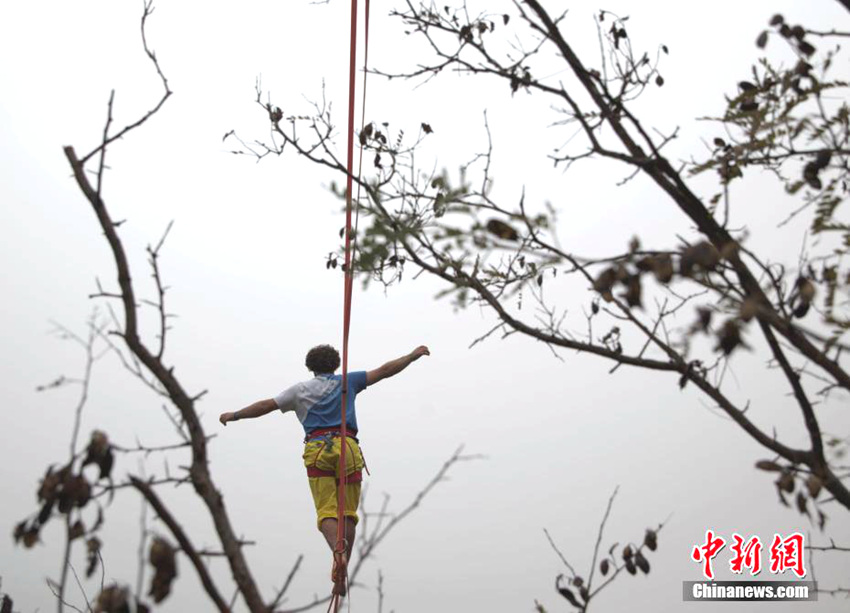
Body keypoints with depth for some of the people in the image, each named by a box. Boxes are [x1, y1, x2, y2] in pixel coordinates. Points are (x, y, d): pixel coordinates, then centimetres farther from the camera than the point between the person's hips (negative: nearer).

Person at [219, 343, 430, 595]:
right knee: (348, 512, 4)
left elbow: (266, 405, 17)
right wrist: (413, 355, 25)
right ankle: (341, 576, -3)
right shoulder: (346, 381, 17)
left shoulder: (301, 389, 17)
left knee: (327, 512, -4)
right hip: (347, 447, 0)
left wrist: (234, 415, 29)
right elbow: (384, 371, 16)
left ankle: (338, 551, -33)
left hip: (317, 449, 0)